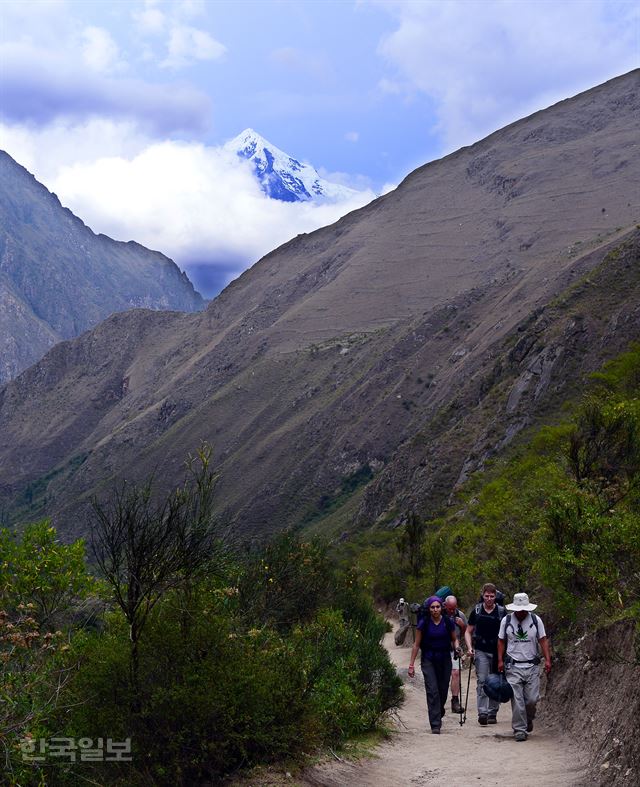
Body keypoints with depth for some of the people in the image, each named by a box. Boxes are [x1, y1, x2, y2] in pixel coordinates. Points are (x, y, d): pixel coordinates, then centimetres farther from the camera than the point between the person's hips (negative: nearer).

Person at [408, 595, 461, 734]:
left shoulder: (448, 622, -2)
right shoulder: (424, 623, -6)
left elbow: (454, 639, 12)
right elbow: (416, 644, -1)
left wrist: (457, 647, -12)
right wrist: (411, 664, -3)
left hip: (444, 660, 2)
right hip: (428, 660, -2)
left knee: (443, 691, 9)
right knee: (432, 691, -11)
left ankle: (438, 715, 37)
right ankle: (435, 725, -10)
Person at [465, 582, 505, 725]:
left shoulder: (501, 612, 4)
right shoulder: (476, 611, 5)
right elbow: (468, 632, 11)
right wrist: (470, 647, -5)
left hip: (497, 652, 1)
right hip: (481, 651, -1)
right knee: (482, 681, -11)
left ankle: (492, 713, 17)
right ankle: (482, 713, -16)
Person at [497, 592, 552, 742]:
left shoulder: (536, 620, 2)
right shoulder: (506, 620, 2)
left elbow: (543, 640, 3)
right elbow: (501, 641, 8)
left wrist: (547, 659, -6)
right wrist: (500, 660, 0)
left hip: (532, 667, 1)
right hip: (513, 667, -1)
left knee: (532, 699, -1)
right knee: (517, 700, -6)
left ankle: (528, 719, 29)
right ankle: (519, 729, 2)